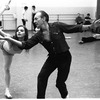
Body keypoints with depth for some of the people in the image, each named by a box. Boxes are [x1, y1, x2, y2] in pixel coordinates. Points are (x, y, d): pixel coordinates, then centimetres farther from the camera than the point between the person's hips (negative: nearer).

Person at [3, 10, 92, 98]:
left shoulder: (57, 26, -16)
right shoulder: (38, 35, -5)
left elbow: (74, 28, -12)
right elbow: (25, 45, -7)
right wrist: (10, 39, -14)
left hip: (64, 57, -4)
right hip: (52, 57, 4)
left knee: (60, 82, 3)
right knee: (42, 76, -7)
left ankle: (65, 95, 36)